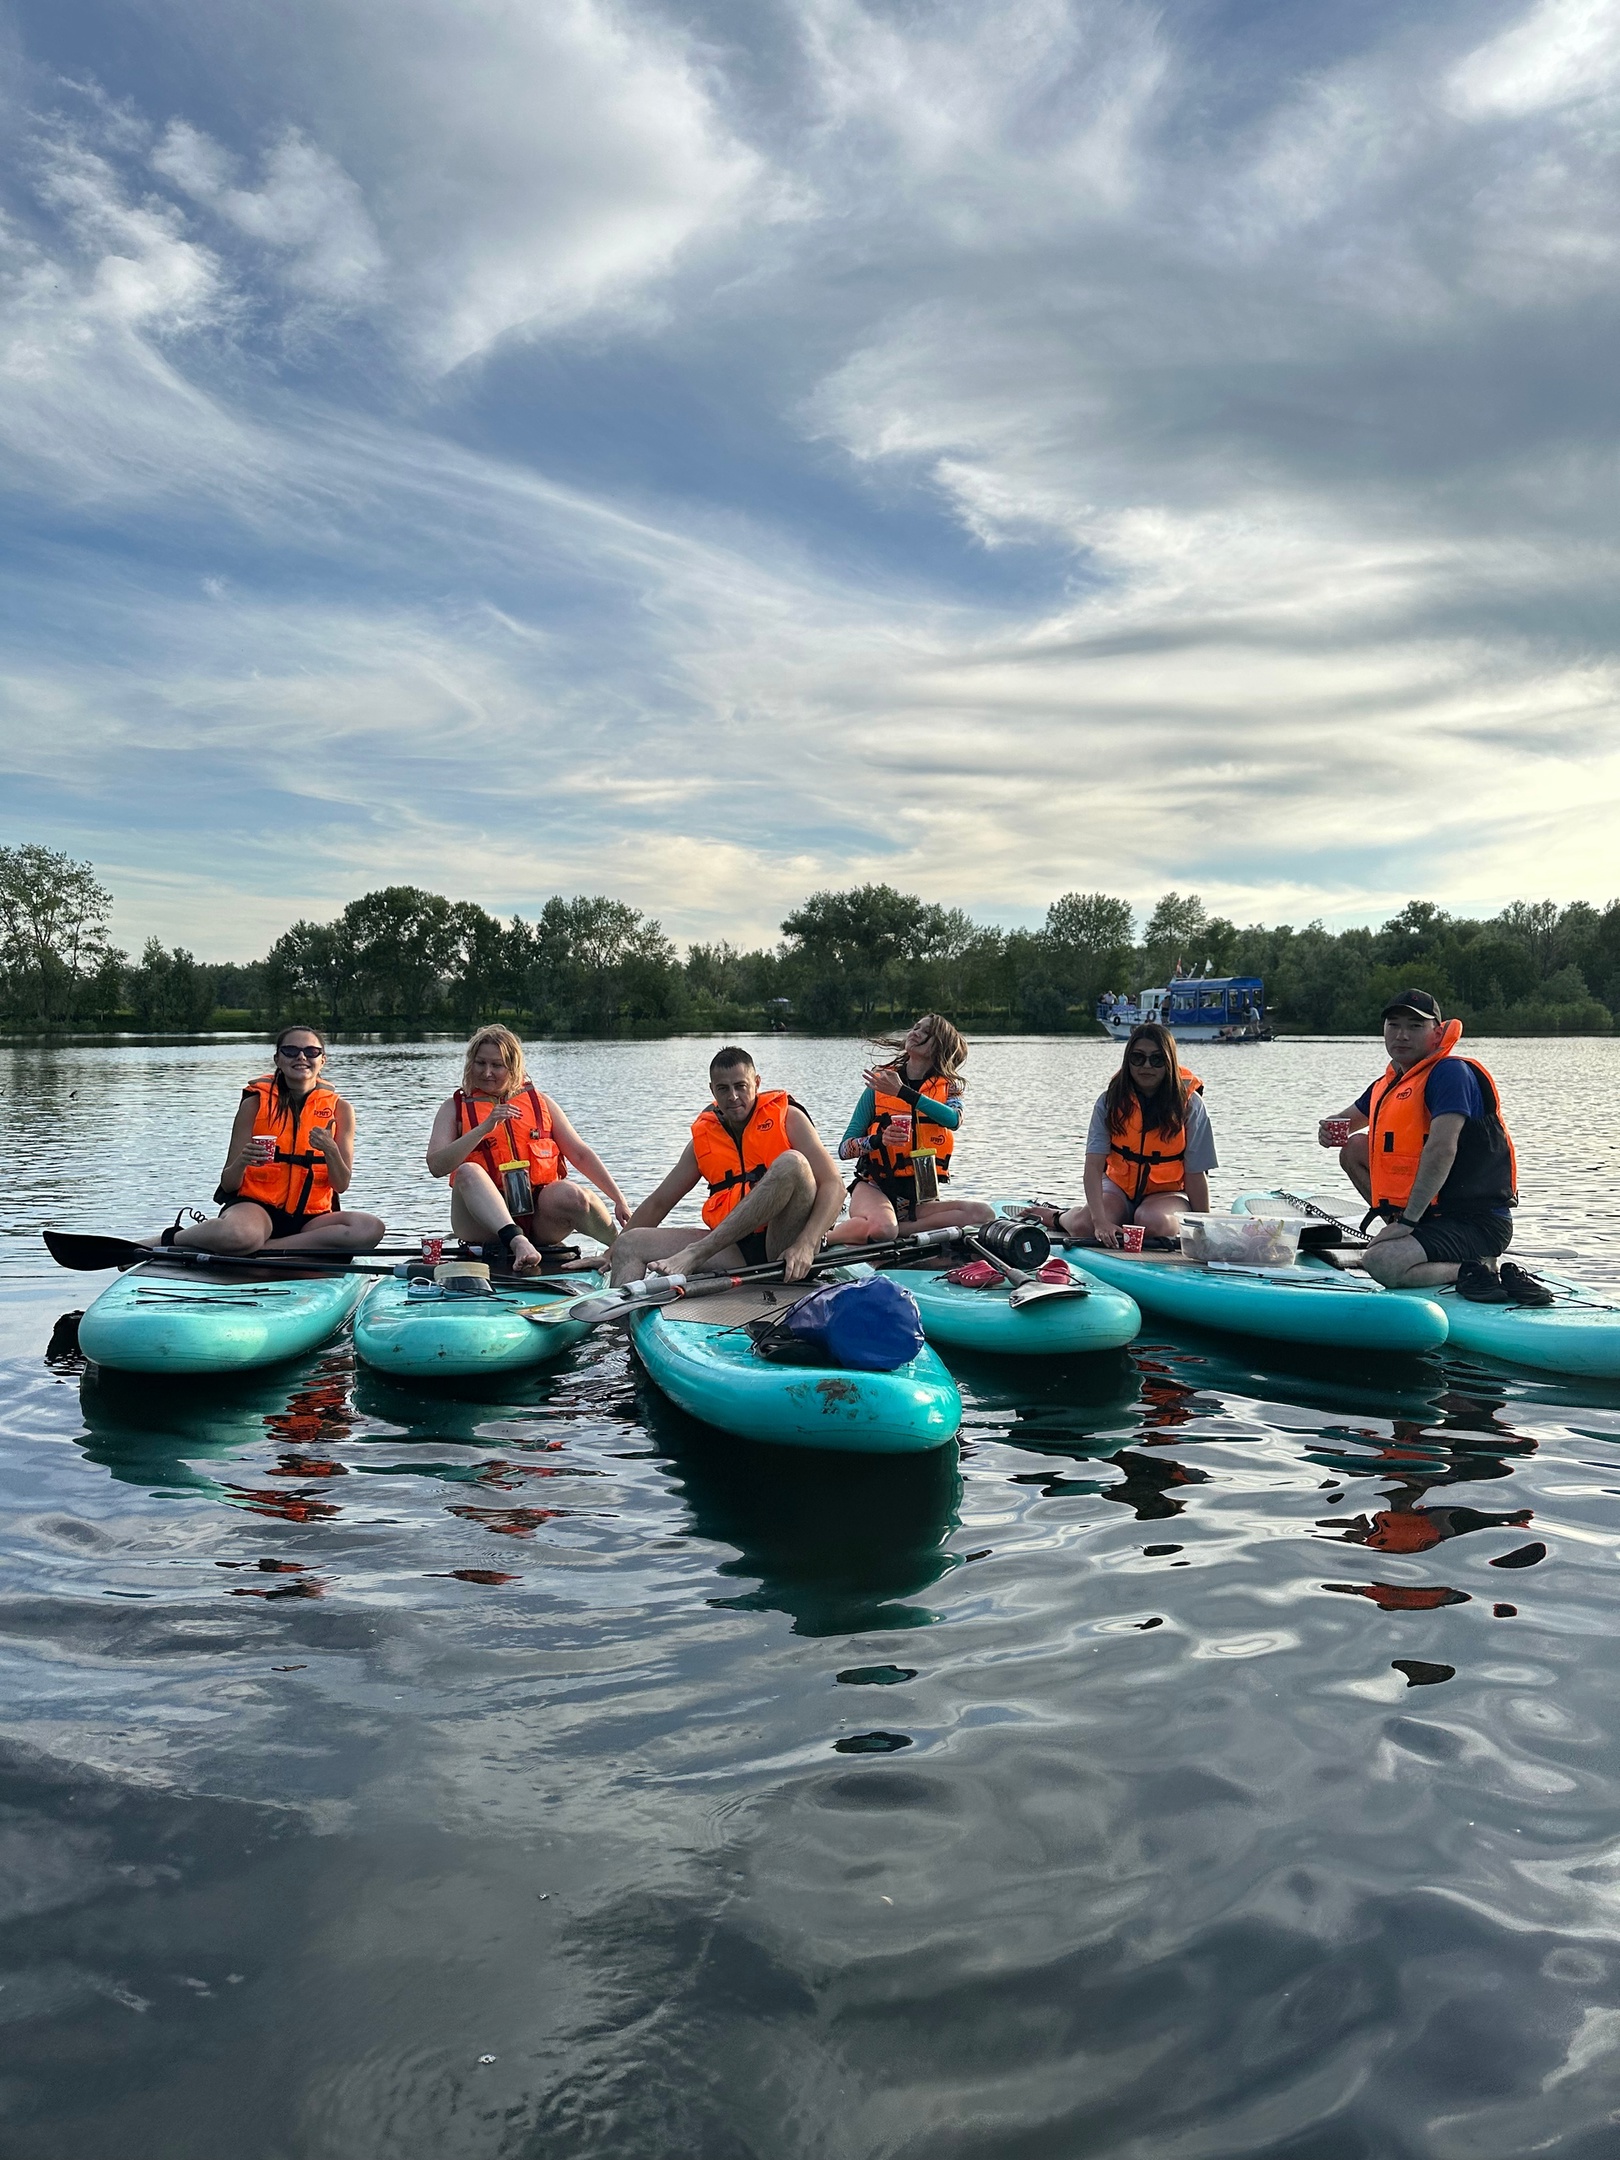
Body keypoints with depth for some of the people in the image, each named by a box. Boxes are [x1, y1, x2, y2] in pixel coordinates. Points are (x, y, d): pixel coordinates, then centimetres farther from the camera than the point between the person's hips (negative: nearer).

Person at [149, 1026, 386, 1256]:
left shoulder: (338, 1109, 6)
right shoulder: (255, 1104, 3)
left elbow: (342, 1185, 1)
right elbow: (228, 1184, 1)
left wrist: (331, 1151, -19)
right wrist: (242, 1162, -21)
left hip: (310, 1219, 2)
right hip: (256, 1206, -2)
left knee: (372, 1227, -30)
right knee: (238, 1235, -40)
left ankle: (262, 1248, -22)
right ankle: (173, 1238, -5)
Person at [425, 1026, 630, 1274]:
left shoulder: (539, 1102, 15)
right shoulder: (455, 1108, 10)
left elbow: (580, 1154, 12)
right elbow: (436, 1166, -6)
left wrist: (619, 1199, 3)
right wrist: (485, 1128, -16)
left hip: (541, 1218, 1)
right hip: (486, 1223, -1)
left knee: (571, 1195, -32)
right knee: (468, 1171, -31)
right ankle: (518, 1244, -48)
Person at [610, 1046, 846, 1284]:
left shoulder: (787, 1118, 2)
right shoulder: (703, 1138, 14)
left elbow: (834, 1186, -9)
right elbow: (658, 1203, 21)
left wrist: (806, 1246, -24)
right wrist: (612, 1253, 15)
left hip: (786, 1246, -4)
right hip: (735, 1251, 4)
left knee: (792, 1162, -29)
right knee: (630, 1244, -8)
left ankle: (695, 1255, -31)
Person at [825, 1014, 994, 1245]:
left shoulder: (948, 1087, 10)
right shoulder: (879, 1084, 6)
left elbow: (953, 1120, -16)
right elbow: (844, 1149, 1)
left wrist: (902, 1092, -21)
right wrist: (879, 1139, -19)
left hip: (918, 1198, 3)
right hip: (874, 1188, -3)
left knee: (983, 1214, -25)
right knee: (882, 1227, -38)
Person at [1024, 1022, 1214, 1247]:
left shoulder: (1189, 1103, -11)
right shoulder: (1110, 1100, -10)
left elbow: (1196, 1173, -9)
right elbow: (1094, 1166, -19)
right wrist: (1100, 1220, -32)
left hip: (1168, 1192, -2)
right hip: (1118, 1186, 2)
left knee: (1154, 1222, -37)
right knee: (1083, 1226, -27)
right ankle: (1057, 1217, 8)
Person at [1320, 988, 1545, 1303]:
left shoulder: (1450, 1072, -14)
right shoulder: (1388, 1084, 12)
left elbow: (1441, 1150, -25)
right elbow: (1348, 1120, 29)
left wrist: (1407, 1220, -26)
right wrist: (1328, 1130, 2)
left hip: (1478, 1225, -9)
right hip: (1432, 1213, 9)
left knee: (1380, 1263, -30)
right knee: (1355, 1148, 12)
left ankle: (1480, 1270, -10)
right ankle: (1408, 1240, 8)